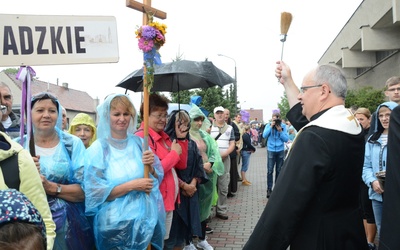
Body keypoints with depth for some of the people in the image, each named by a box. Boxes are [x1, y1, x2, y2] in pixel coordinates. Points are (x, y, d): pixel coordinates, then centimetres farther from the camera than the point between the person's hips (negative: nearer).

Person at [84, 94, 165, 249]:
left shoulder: (139, 143, 2)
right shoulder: (98, 149, -8)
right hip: (116, 224, -3)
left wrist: (150, 166, -14)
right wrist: (132, 185, -19)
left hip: (148, 219, 4)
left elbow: (157, 179, 6)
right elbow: (95, 192, -13)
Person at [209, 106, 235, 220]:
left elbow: (232, 144, 8)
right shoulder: (209, 127, 5)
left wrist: (224, 154, -10)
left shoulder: (230, 128, 12)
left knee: (223, 187, 3)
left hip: (225, 159, 2)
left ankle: (221, 210, 11)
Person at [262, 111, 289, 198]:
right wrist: (271, 126, -16)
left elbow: (286, 139, -4)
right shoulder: (268, 125, 0)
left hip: (280, 151, 1)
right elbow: (264, 135, -13)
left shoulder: (283, 126, 0)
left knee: (279, 171, 9)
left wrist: (280, 131, -15)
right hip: (271, 150, -1)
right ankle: (269, 189, 3)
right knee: (270, 171, -4)